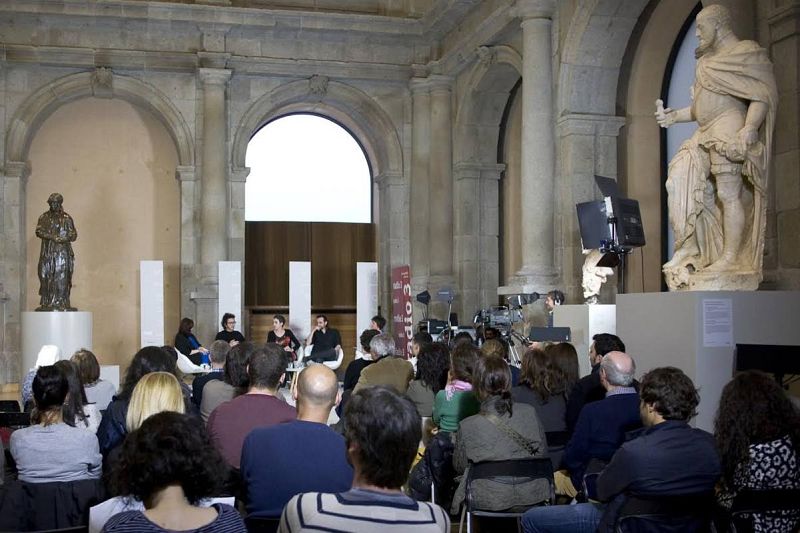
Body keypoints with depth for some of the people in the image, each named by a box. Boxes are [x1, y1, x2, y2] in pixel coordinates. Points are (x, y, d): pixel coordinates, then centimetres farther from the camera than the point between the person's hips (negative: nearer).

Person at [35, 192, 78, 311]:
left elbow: (73, 235, 4)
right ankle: (46, 302, -1)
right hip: (47, 252, 1)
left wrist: (63, 239, -15)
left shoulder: (66, 218, 8)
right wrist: (53, 237, -15)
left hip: (63, 252, -1)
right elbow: (39, 231, -2)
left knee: (62, 278, -6)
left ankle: (62, 303, -7)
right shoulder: (44, 217, 11)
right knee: (46, 277, -3)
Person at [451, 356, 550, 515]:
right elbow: (542, 454, 4)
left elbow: (459, 467, 0)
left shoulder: (467, 426, -17)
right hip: (531, 498, 3)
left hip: (489, 502, -3)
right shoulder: (529, 413, -10)